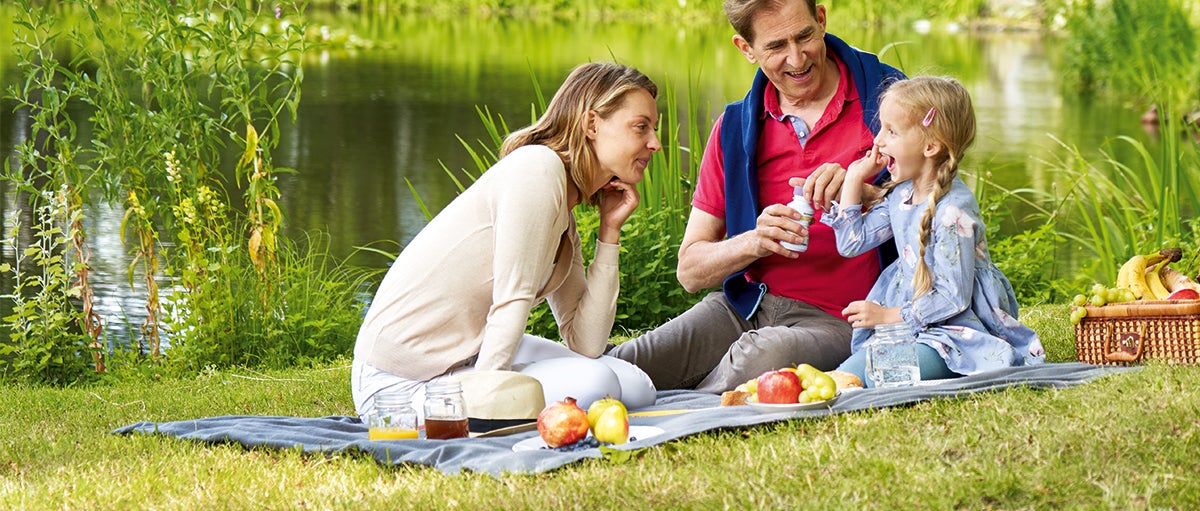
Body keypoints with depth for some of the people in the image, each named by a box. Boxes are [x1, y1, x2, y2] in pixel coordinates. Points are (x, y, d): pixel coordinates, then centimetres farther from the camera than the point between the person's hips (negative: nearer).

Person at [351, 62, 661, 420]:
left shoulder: (565, 228, 14)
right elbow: (511, 303, -19)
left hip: (472, 356, 9)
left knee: (636, 387, 3)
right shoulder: (539, 166, -14)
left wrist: (610, 233, 6)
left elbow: (586, 345, 2)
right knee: (593, 383, -23)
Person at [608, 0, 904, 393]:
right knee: (613, 369, -25)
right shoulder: (735, 130, 9)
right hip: (746, 305, 2)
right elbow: (690, 271, 6)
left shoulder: (883, 93, 0)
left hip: (833, 321, -2)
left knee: (766, 356, -38)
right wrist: (755, 242, -15)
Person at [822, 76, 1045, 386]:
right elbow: (851, 243, 15)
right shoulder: (899, 195, 7)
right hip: (909, 320, 8)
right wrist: (853, 180, 10)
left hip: (955, 330, -8)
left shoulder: (954, 211, -20)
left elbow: (953, 298, -20)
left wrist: (888, 315, -17)